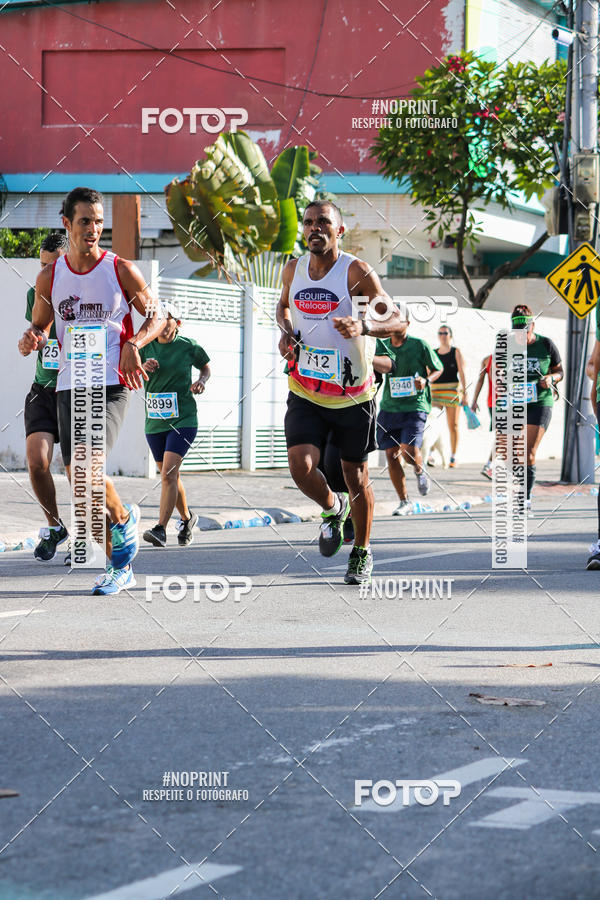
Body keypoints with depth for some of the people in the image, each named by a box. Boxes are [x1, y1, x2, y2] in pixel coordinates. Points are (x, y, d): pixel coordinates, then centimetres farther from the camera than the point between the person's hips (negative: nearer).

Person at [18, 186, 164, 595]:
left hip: (111, 384, -4)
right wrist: (30, 341, -5)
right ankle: (120, 567, 15)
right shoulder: (49, 278, 6)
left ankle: (124, 517, 10)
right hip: (69, 385, 4)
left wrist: (133, 344, -11)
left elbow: (157, 315, 8)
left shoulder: (122, 270, -2)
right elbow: (39, 327, 19)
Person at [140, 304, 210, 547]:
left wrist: (201, 381, -6)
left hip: (183, 420, -4)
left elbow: (206, 367, 15)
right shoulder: (146, 347, 1)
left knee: (168, 474, -18)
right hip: (155, 422, 4)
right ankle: (187, 517, 38)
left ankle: (161, 529, -22)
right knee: (169, 476, 15)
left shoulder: (188, 346, -3)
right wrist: (144, 368, -18)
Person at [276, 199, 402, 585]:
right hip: (305, 392, 3)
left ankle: (362, 553, 31)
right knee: (301, 467, -17)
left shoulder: (356, 272, -13)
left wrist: (363, 326, -35)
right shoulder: (294, 270, 2)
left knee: (356, 478, 9)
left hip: (352, 394, -3)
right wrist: (285, 332, 3)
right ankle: (333, 509, 16)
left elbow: (395, 319, -14)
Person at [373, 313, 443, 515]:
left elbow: (438, 369, 9)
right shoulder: (383, 345, 5)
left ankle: (420, 471, 20)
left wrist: (426, 380, -11)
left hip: (415, 406, -3)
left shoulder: (419, 345, -2)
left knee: (409, 451, -18)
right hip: (389, 407, 3)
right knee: (391, 455, 0)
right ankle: (404, 502, 14)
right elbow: (387, 366, -14)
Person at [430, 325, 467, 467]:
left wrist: (464, 392, -9)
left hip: (453, 390, -2)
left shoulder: (456, 352, 4)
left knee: (453, 425, 0)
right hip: (435, 390, 2)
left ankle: (453, 457, 6)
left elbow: (462, 373, -1)